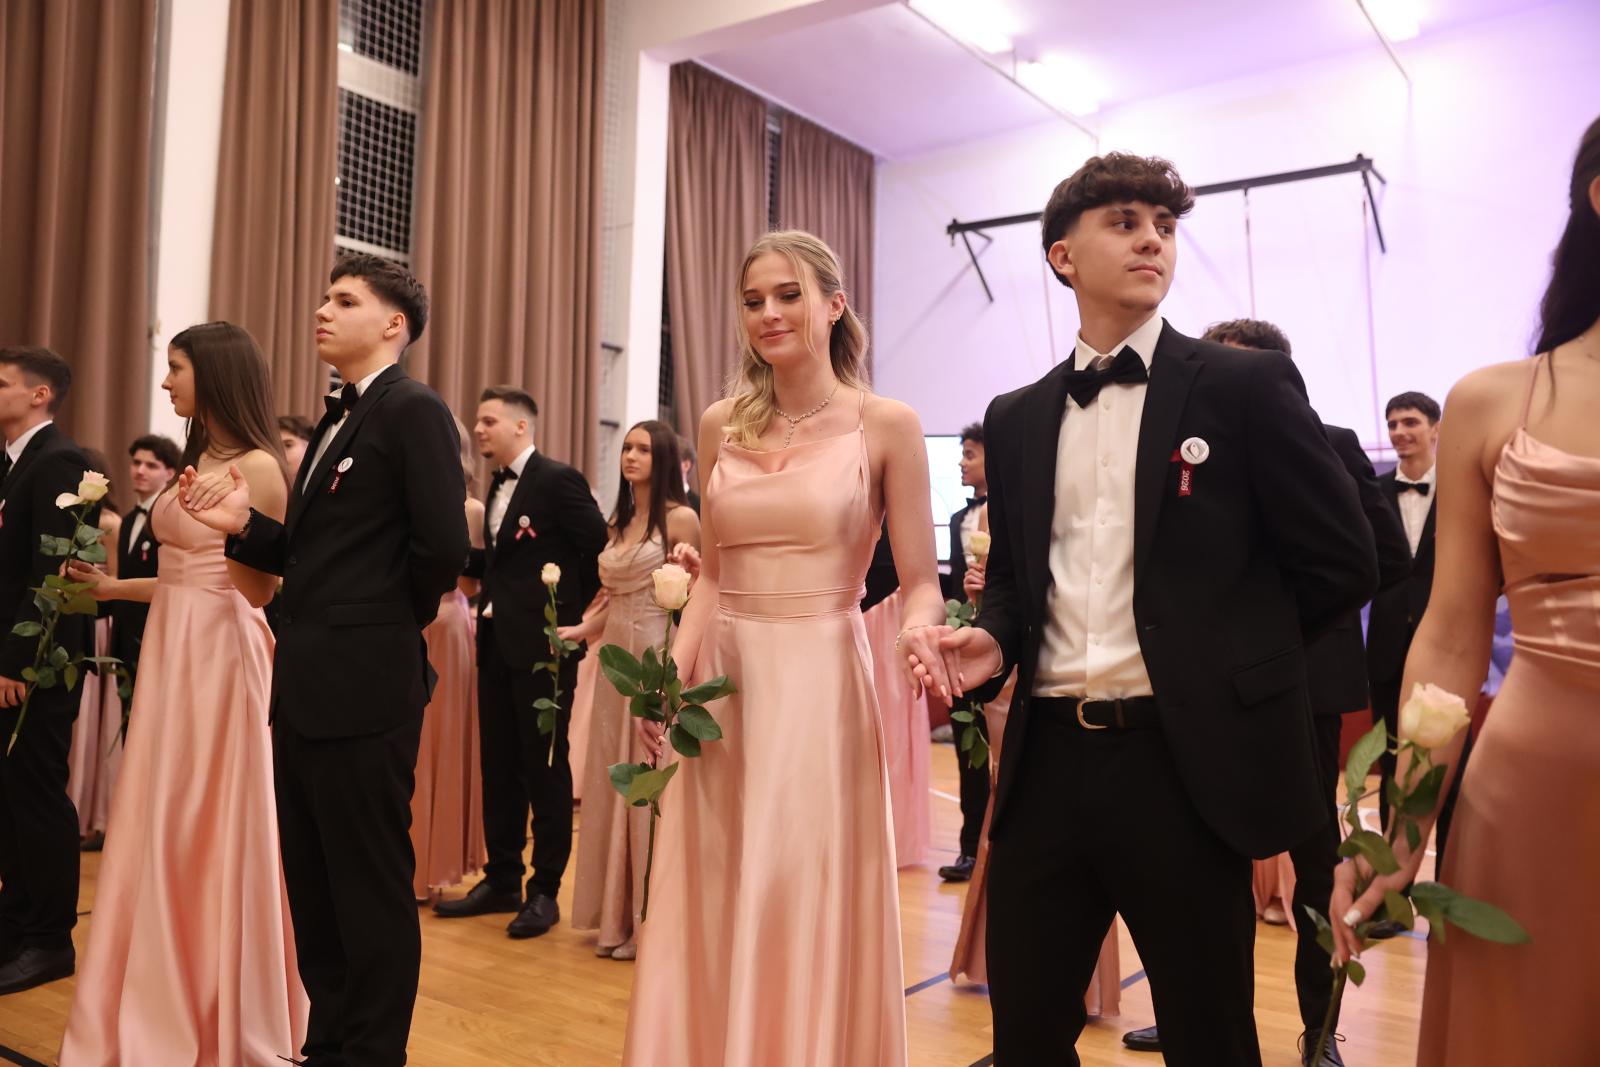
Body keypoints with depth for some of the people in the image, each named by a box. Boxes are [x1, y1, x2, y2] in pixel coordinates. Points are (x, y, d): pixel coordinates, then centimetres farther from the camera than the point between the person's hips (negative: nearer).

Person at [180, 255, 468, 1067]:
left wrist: (389, 631, -5)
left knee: (372, 887, 4)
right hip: (305, 687, 10)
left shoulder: (414, 411, -11)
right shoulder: (336, 422, 18)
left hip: (363, 688, -10)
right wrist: (241, 523, 0)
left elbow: (443, 549, -20)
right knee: (314, 882, 19)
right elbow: (315, 554, 17)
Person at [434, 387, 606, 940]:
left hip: (542, 643, -8)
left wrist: (574, 612, -6)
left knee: (544, 766, 2)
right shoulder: (499, 486, 15)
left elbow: (601, 550, -13)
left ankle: (545, 890, 13)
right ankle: (502, 880, 25)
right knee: (498, 766, 13)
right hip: (497, 641, 8)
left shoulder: (558, 480, -11)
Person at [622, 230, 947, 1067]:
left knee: (806, 923, 5)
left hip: (819, 685, -4)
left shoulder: (885, 425, -4)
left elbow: (919, 581, -4)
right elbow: (712, 575, 12)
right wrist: (674, 672, -2)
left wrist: (917, 629, -25)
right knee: (711, 920, 12)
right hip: (724, 682, 4)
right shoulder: (722, 425, 8)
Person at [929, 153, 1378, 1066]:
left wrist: (1226, 657, 4)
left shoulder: (1247, 385, -1)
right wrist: (993, 641, -2)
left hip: (1187, 763, -3)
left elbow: (1342, 562, 0)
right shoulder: (1016, 418, 11)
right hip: (1047, 759, 4)